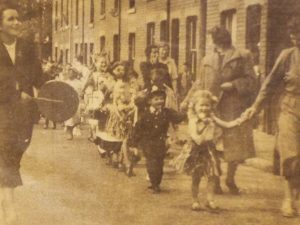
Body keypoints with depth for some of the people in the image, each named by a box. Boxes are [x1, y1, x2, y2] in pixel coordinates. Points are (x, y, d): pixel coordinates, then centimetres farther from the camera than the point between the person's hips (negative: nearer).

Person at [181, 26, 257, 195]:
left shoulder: (242, 57, 4)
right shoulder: (208, 60, 16)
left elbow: (251, 80, 0)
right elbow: (200, 83, 20)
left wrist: (233, 84, -13)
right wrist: (188, 100, 12)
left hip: (234, 106, -2)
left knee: (235, 143, 0)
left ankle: (230, 178, 19)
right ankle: (214, 180, 13)